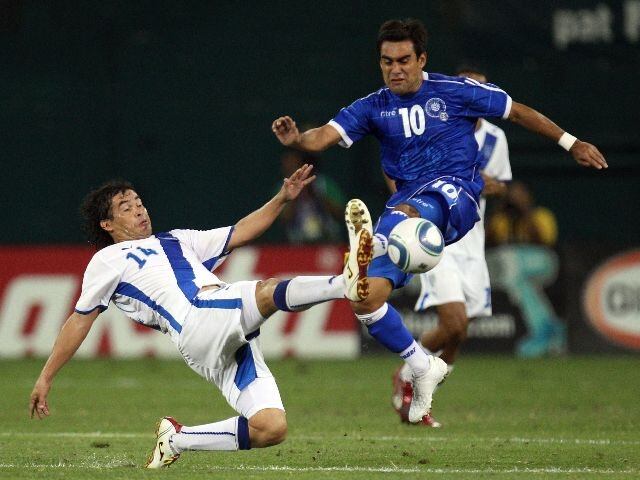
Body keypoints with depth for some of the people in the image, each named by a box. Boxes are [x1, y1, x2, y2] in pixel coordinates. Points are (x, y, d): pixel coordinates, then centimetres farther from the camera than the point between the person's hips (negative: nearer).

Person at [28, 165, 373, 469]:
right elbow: (80, 320, 21)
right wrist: (45, 379, 18)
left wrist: (282, 199, 21)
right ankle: (344, 284, -55)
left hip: (234, 338, 6)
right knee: (267, 292, -30)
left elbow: (239, 234, 33)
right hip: (196, 323, -6)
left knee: (271, 428, -13)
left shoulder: (175, 241, 37)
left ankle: (177, 438, 2)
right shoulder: (109, 260, 22)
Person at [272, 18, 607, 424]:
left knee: (403, 211, -40)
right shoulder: (373, 108, 8)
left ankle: (375, 243, -74)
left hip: (454, 194, -4)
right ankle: (423, 367, 6)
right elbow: (325, 135, -7)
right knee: (366, 298, -11)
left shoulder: (455, 92, 2)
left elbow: (519, 112, 13)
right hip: (408, 200, 4)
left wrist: (571, 143, 17)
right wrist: (297, 139, -30)